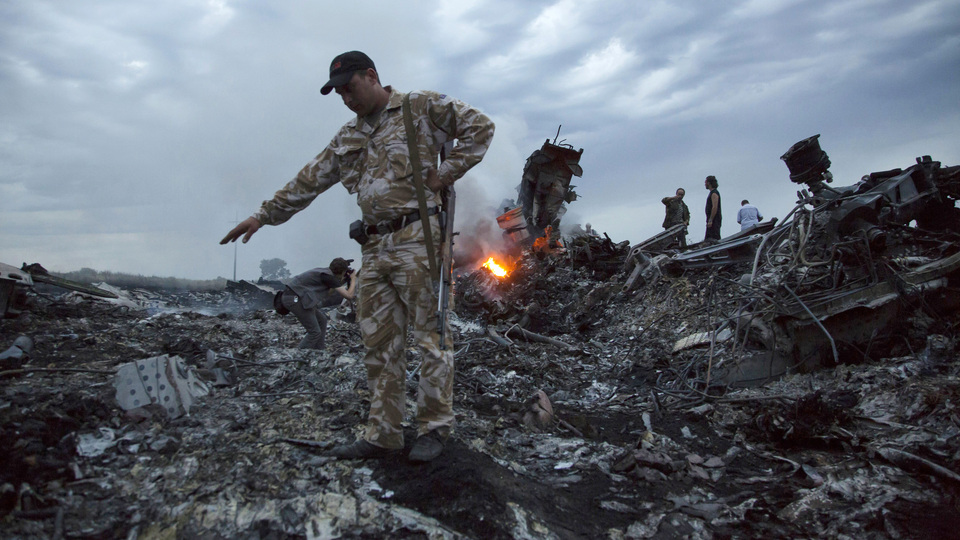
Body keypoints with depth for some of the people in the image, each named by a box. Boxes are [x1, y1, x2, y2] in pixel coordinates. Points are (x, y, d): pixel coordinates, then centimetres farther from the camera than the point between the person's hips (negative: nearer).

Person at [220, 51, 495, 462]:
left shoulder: (422, 108, 4)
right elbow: (310, 180, 25)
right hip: (374, 247, 7)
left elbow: (479, 126, -1)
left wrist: (445, 174, -6)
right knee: (379, 343, 6)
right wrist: (264, 215, 24)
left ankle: (434, 428, 7)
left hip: (416, 239, -7)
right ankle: (382, 435, 13)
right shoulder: (348, 138, 22)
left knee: (430, 335, -3)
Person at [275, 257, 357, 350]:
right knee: (315, 332, -4)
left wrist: (344, 279, 22)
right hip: (294, 299, -10)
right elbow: (349, 296, -12)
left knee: (322, 319, 19)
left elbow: (330, 289, 32)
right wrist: (353, 279, 4)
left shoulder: (325, 271, 14)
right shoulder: (329, 276, -12)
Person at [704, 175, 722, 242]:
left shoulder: (714, 193, -11)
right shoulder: (712, 192, 21)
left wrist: (710, 220, -23)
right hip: (713, 220, 10)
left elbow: (715, 207, -20)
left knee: (714, 239, -15)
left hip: (714, 219, -10)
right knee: (708, 239, 8)